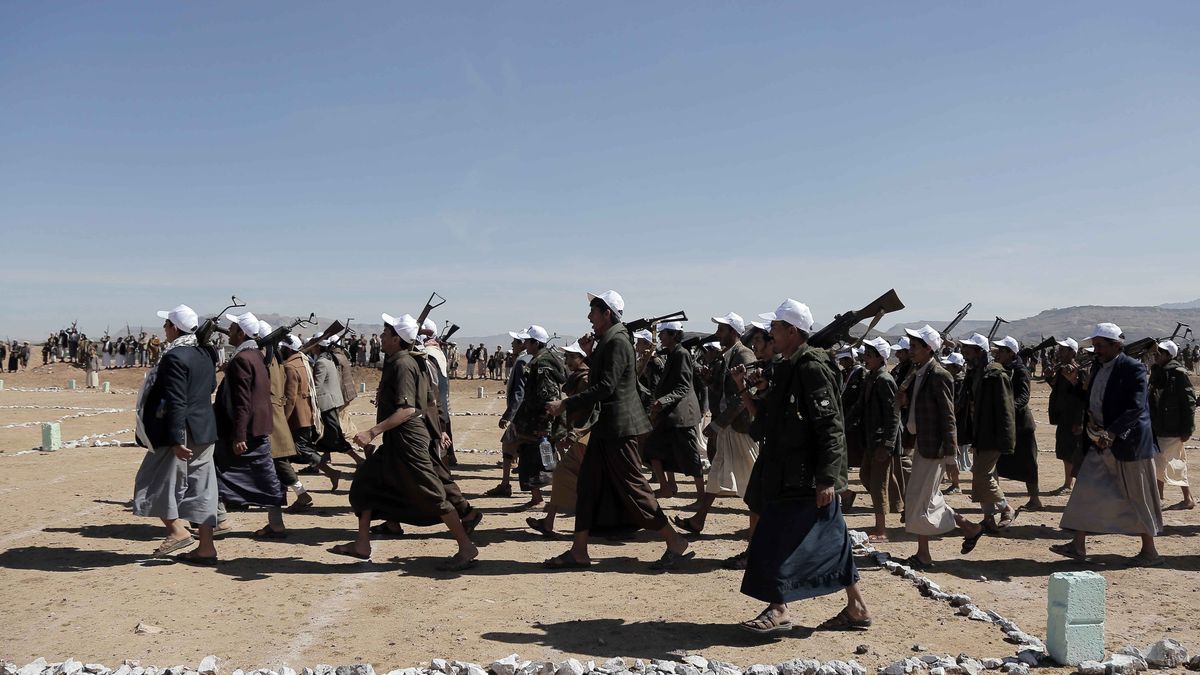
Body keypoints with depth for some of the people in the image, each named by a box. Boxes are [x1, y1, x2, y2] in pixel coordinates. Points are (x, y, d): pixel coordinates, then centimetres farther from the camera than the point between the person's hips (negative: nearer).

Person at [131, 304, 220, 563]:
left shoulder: (174, 358, -15)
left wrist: (176, 440, -21)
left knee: (157, 481, 8)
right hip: (205, 431, 8)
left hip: (182, 432, -8)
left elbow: (176, 403, -20)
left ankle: (177, 530, 2)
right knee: (200, 487, 8)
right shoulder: (203, 355, 11)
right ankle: (206, 546, 9)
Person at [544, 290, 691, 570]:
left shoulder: (617, 342, -17)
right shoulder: (606, 341, 14)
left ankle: (676, 544, 4)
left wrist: (566, 404, -21)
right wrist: (591, 354, 6)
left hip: (619, 425, -10)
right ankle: (579, 552, 17)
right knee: (588, 483, 10)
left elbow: (606, 387, -24)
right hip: (606, 424, 10)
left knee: (631, 487, -5)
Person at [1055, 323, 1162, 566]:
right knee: (1085, 490, 4)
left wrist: (1111, 433, -33)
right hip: (1100, 443, 8)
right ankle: (1078, 546, 10)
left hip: (1127, 442, -7)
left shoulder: (1133, 368, -15)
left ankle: (1150, 551, 19)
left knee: (1138, 497, 5)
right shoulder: (1098, 365, 9)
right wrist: (1075, 382, 0)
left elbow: (1136, 407, -23)